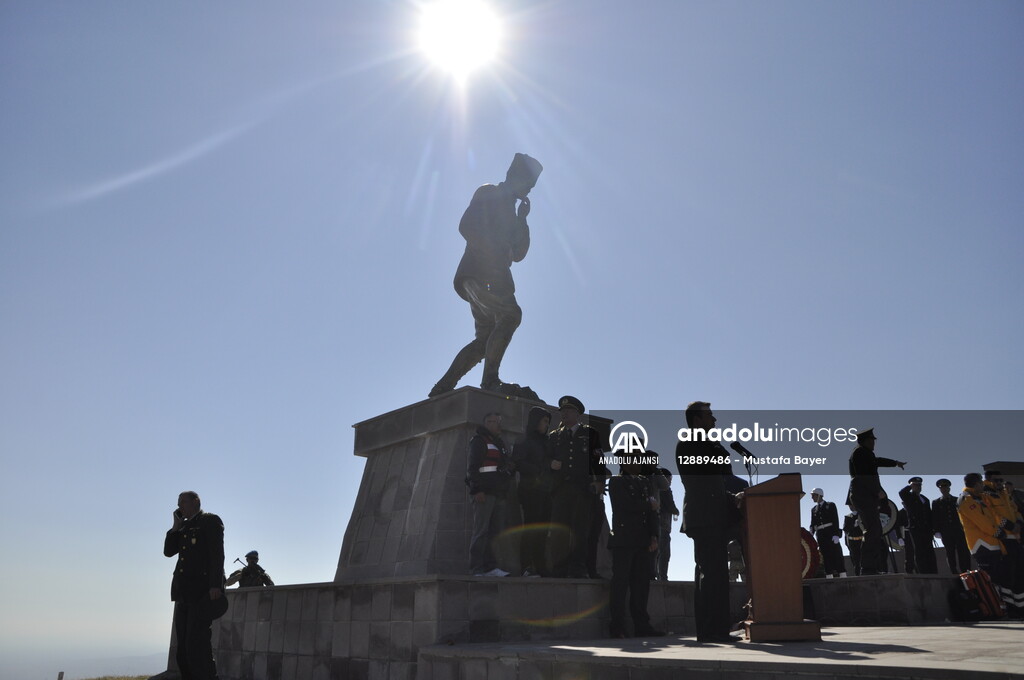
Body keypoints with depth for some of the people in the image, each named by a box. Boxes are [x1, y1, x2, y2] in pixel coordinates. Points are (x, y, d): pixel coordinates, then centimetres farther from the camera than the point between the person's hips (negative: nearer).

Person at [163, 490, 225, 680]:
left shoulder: (210, 520, -1)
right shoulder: (184, 527, 22)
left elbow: (217, 554, -11)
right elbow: (168, 551, 14)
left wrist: (216, 585, -20)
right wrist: (175, 527, 7)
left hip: (203, 591, -8)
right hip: (184, 593, 8)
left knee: (197, 643, -14)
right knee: (183, 647, 5)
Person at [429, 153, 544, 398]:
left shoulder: (509, 210, 27)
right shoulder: (487, 194, 4)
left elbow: (518, 254, 20)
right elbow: (466, 227, -12)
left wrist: (522, 219, 12)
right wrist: (492, 254, -16)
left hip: (495, 281, 9)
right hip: (476, 275, -9)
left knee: (486, 339, 5)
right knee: (511, 313, -25)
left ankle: (441, 389, 9)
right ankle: (490, 380, -31)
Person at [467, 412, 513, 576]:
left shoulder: (500, 444, 26)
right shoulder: (479, 440, 1)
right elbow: (472, 466, -9)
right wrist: (477, 489, -18)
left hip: (499, 494, 8)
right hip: (484, 493, -8)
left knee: (496, 531, 5)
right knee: (481, 531, -10)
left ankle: (491, 567, 8)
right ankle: (477, 569, -10)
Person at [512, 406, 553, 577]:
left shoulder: (544, 441, 22)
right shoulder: (524, 441, 0)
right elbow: (517, 462, -12)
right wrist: (539, 471, -15)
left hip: (544, 490, 7)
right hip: (531, 490, -7)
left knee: (543, 529, 2)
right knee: (531, 528, -10)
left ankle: (540, 567, 3)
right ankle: (527, 567, -10)